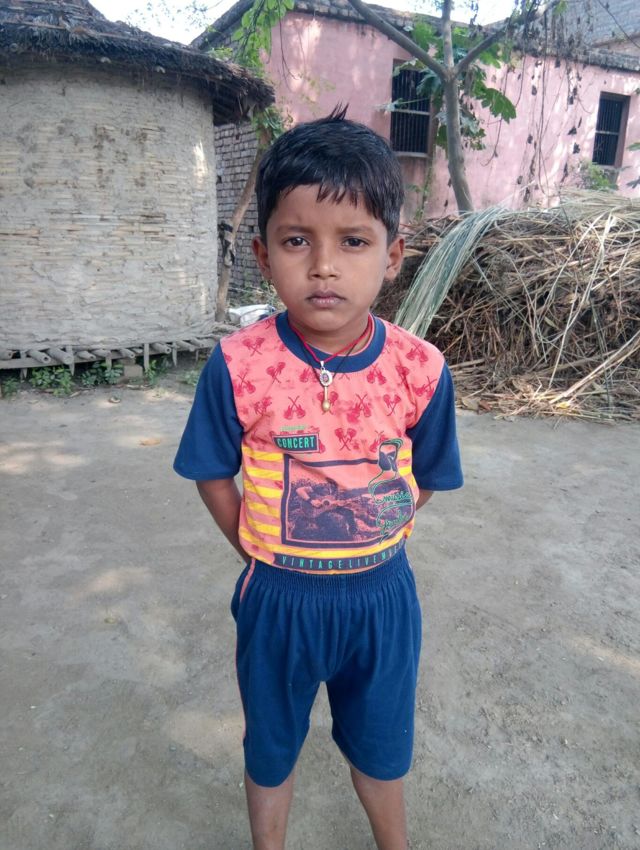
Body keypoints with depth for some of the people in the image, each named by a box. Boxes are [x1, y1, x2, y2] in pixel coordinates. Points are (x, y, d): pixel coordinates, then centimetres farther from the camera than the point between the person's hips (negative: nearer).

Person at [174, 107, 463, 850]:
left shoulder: (420, 369, -16)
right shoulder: (238, 367, -20)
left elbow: (425, 476, -1)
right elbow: (213, 474, -6)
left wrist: (370, 544, -4)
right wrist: (261, 553, -5)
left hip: (382, 593, 1)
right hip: (278, 599, -1)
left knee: (380, 745, 26)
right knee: (271, 747, 25)